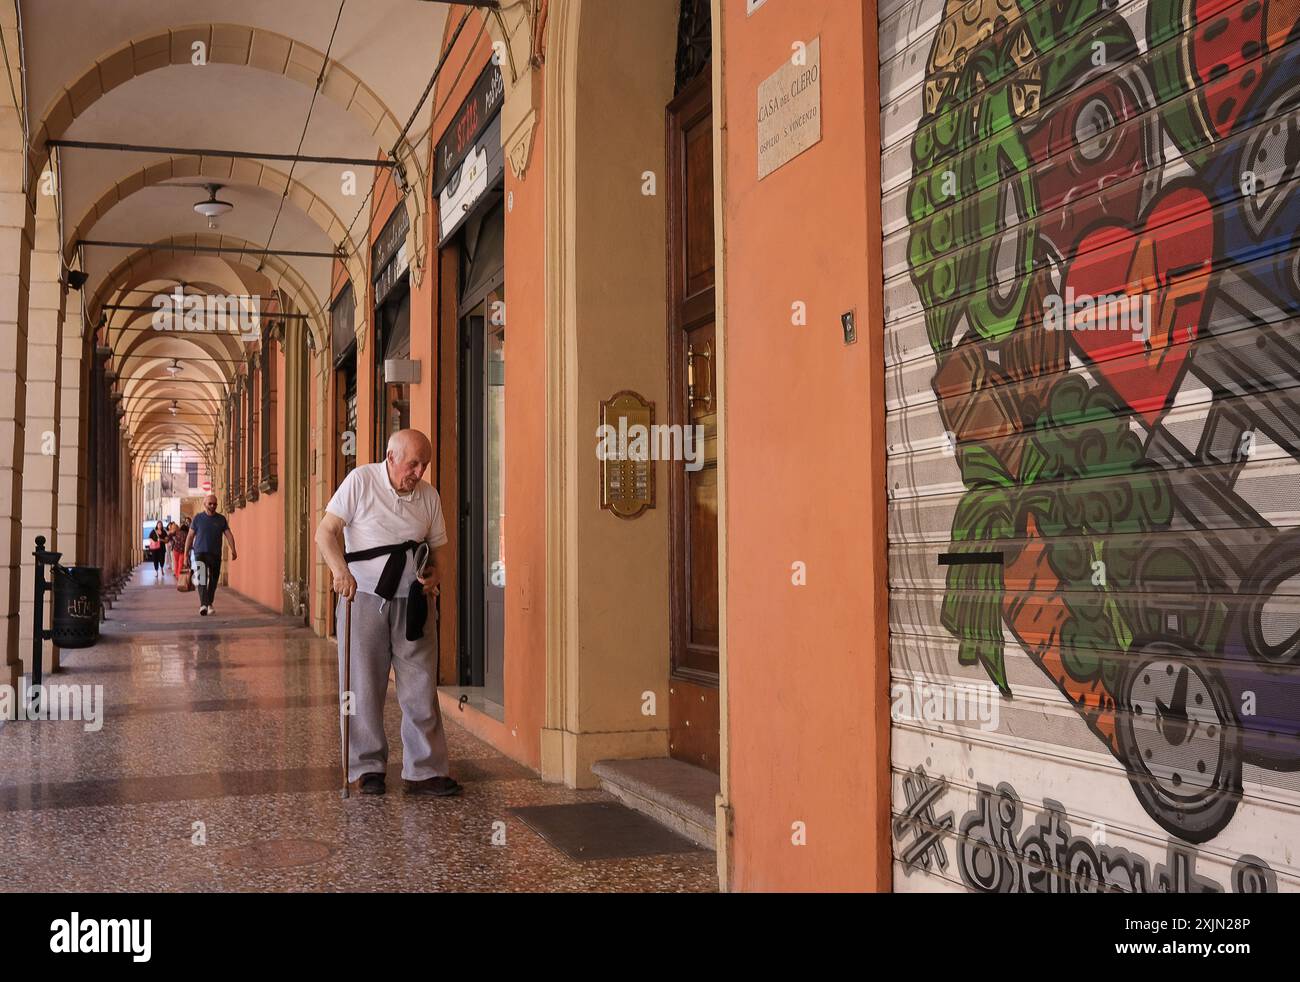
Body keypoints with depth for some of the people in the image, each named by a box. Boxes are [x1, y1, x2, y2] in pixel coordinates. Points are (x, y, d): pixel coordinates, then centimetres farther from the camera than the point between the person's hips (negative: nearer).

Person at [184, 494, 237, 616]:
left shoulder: (221, 519, 7)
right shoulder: (198, 518, 3)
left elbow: (228, 535, 2)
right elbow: (190, 536, 6)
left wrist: (233, 550, -9)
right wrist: (186, 553, 3)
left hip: (215, 554, 2)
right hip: (200, 553, -2)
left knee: (213, 580, 7)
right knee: (202, 579, -15)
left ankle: (209, 604, 20)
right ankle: (203, 605, -25)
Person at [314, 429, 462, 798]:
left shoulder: (429, 495, 9)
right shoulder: (360, 481, -3)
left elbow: (439, 546, 16)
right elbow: (326, 532, -7)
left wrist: (435, 575, -6)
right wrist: (340, 570, -24)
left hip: (410, 603, 3)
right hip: (363, 597, -3)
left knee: (421, 688, 1)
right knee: (364, 688, 3)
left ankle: (424, 771, 8)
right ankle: (366, 769, 16)